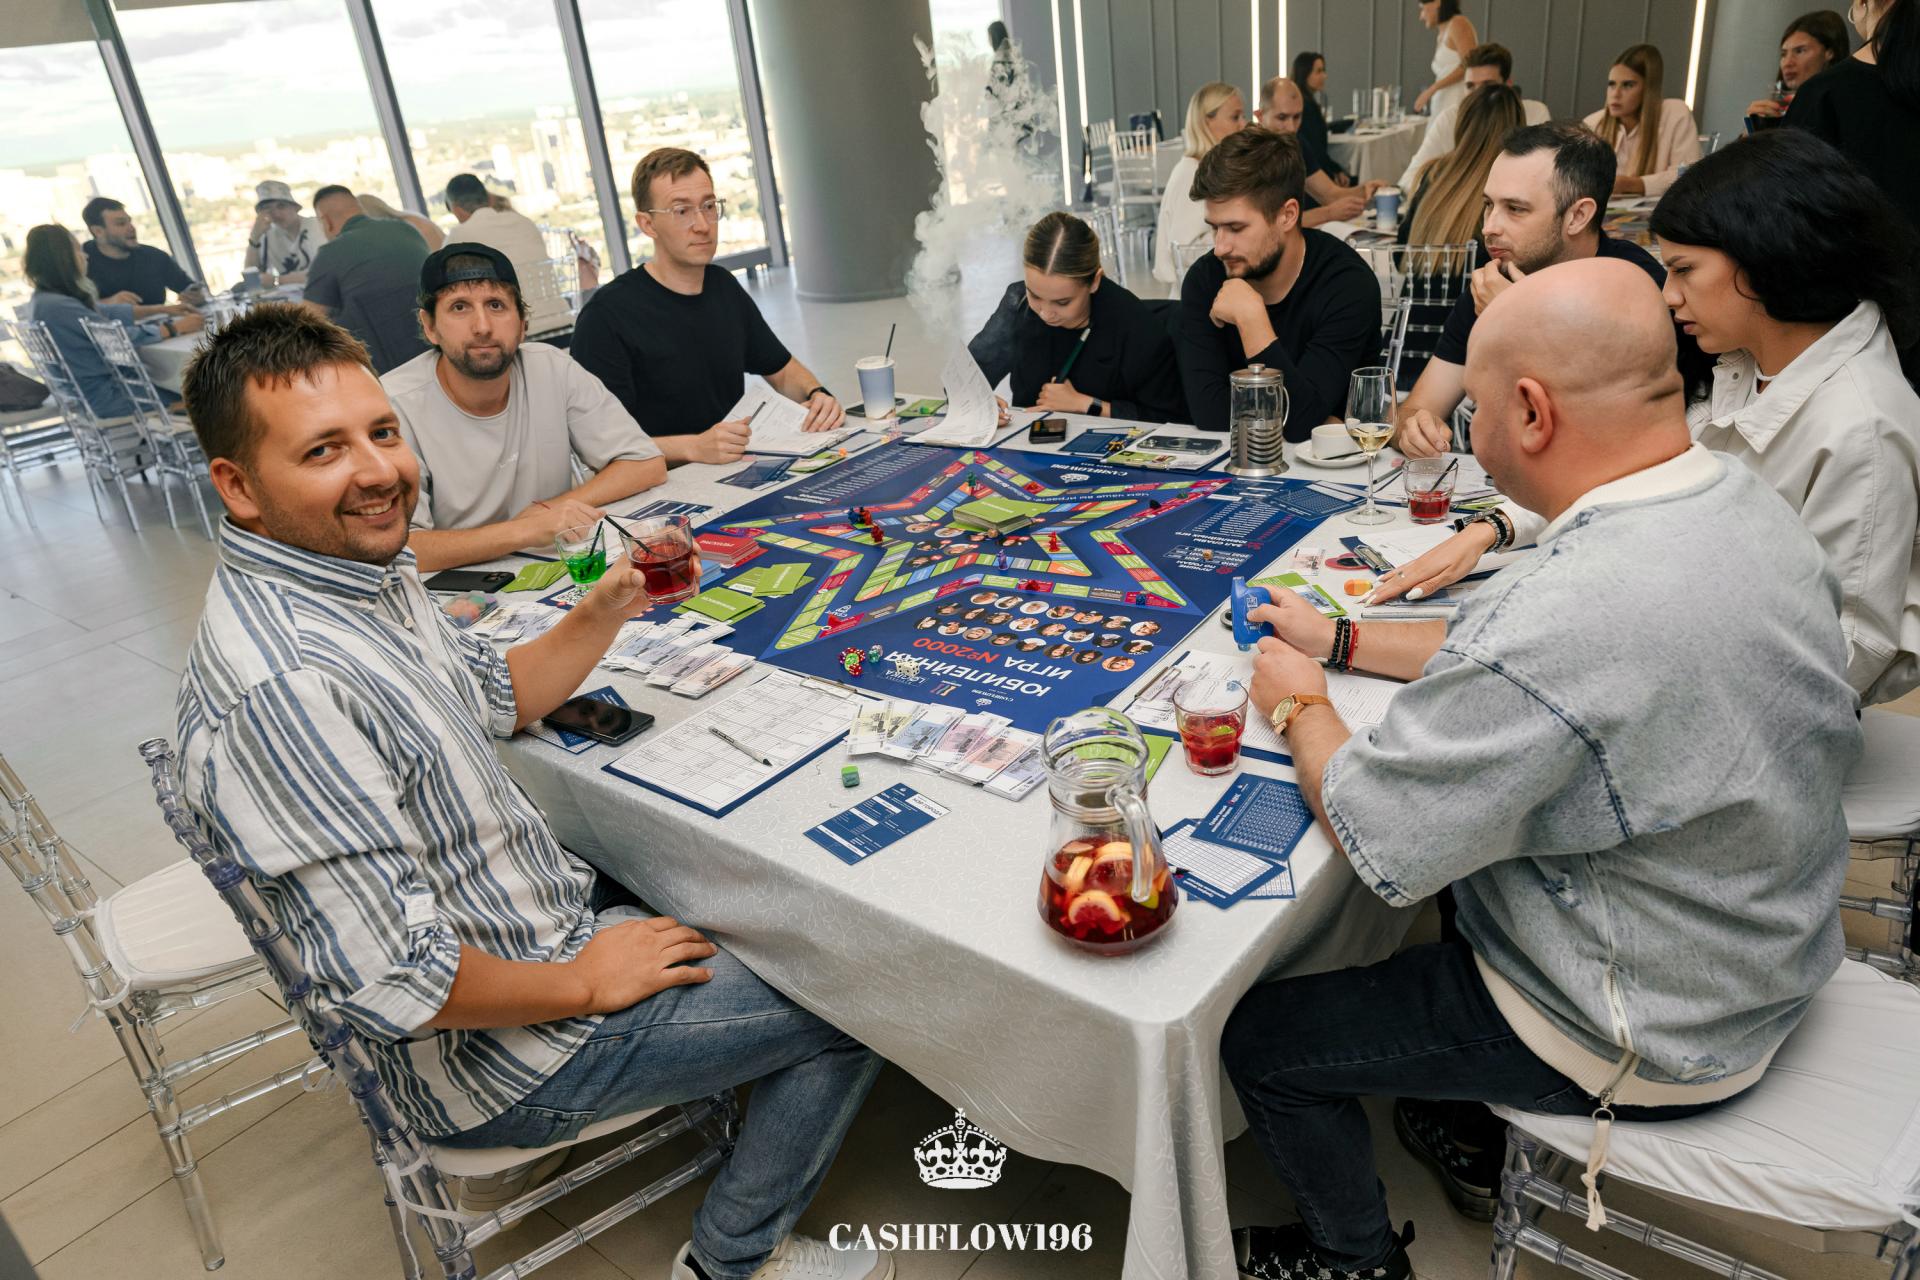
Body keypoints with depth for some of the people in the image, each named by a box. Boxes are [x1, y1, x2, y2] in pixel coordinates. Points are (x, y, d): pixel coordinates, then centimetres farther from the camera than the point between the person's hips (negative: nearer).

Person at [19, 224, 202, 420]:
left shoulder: (42, 299, 8)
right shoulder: (57, 306, -24)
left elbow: (106, 313, 14)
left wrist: (165, 311, 13)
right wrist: (176, 327, -13)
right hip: (102, 398, -9)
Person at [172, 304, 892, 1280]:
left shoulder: (364, 570, -1)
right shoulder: (280, 684, -33)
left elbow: (496, 698, 13)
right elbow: (393, 984, -33)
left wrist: (610, 605, -4)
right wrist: (587, 983, -18)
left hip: (553, 906, 10)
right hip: (494, 1057, -9)